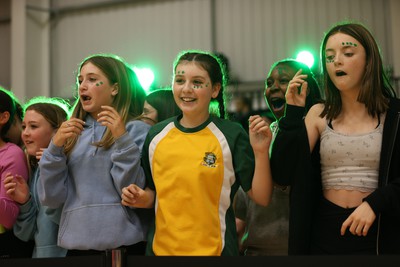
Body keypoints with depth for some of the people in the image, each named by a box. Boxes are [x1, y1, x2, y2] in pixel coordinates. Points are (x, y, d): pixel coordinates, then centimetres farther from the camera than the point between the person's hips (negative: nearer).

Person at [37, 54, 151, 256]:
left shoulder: (137, 130, -3)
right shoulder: (71, 135, 9)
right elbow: (51, 199, 2)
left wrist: (122, 140, -17)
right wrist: (55, 147, -9)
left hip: (122, 245, -4)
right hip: (75, 245, 4)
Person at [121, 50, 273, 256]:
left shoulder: (231, 135, -9)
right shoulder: (156, 135, 1)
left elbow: (261, 198, -9)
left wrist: (261, 152, -21)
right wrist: (142, 199, -6)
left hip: (213, 249, -3)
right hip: (161, 248, 3)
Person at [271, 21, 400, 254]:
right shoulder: (319, 115, 3)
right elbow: (283, 171, -5)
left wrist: (375, 202, -20)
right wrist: (293, 112, -9)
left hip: (378, 232, -2)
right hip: (326, 230, 2)